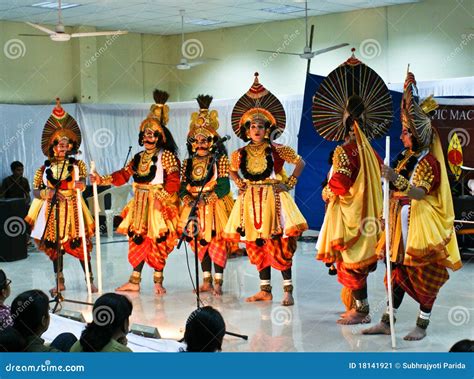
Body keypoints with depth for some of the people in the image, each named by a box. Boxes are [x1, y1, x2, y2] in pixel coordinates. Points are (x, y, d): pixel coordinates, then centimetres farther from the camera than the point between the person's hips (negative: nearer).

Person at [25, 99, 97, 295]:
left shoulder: (77, 164, 1)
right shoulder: (45, 168, 3)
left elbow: (82, 178, -17)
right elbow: (35, 191, 2)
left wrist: (80, 184, -39)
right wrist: (45, 192, -18)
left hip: (73, 207, -2)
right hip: (53, 209, 2)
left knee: (80, 244, -3)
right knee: (55, 245, 7)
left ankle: (90, 279, 5)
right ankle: (59, 281, 19)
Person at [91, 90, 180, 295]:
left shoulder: (166, 156, -5)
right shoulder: (138, 157, 15)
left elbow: (173, 180, -14)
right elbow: (123, 175, 13)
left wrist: (163, 198, -23)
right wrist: (103, 180, 3)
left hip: (158, 204, -6)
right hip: (139, 204, 7)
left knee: (157, 241, -6)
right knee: (137, 240, 8)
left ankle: (158, 281, 4)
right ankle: (134, 280, 14)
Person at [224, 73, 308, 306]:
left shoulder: (276, 150, -4)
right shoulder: (241, 153, 6)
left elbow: (300, 162, 3)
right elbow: (233, 171, 25)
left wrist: (290, 182, -3)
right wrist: (239, 184, 8)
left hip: (273, 199, -4)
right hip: (251, 200, 4)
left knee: (279, 246, -8)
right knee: (257, 247, 8)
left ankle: (288, 291, -3)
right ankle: (265, 290, 17)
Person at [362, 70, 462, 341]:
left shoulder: (430, 162, -12)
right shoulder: (406, 159, 10)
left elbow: (420, 193, -27)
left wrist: (396, 179, -40)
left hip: (423, 227, -7)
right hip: (401, 225, 7)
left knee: (424, 275, 2)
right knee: (398, 272, 10)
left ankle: (422, 325, 12)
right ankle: (386, 322, 14)